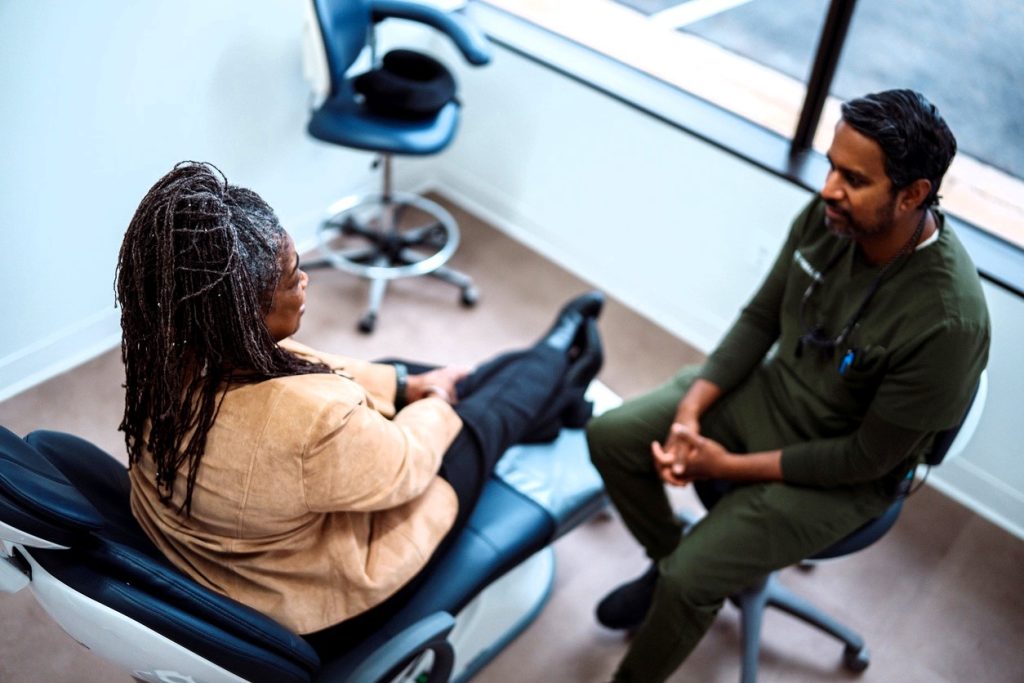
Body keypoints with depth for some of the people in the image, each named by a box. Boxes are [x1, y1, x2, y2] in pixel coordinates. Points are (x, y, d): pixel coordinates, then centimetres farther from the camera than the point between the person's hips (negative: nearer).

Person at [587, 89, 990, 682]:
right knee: (609, 437, 1)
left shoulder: (947, 321, -33)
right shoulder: (829, 216, -16)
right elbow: (760, 319, -2)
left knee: (691, 580, -17)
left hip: (843, 473, -6)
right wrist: (689, 411, -14)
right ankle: (667, 560, 26)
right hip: (768, 389, 6)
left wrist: (731, 466, -19)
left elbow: (868, 458, -22)